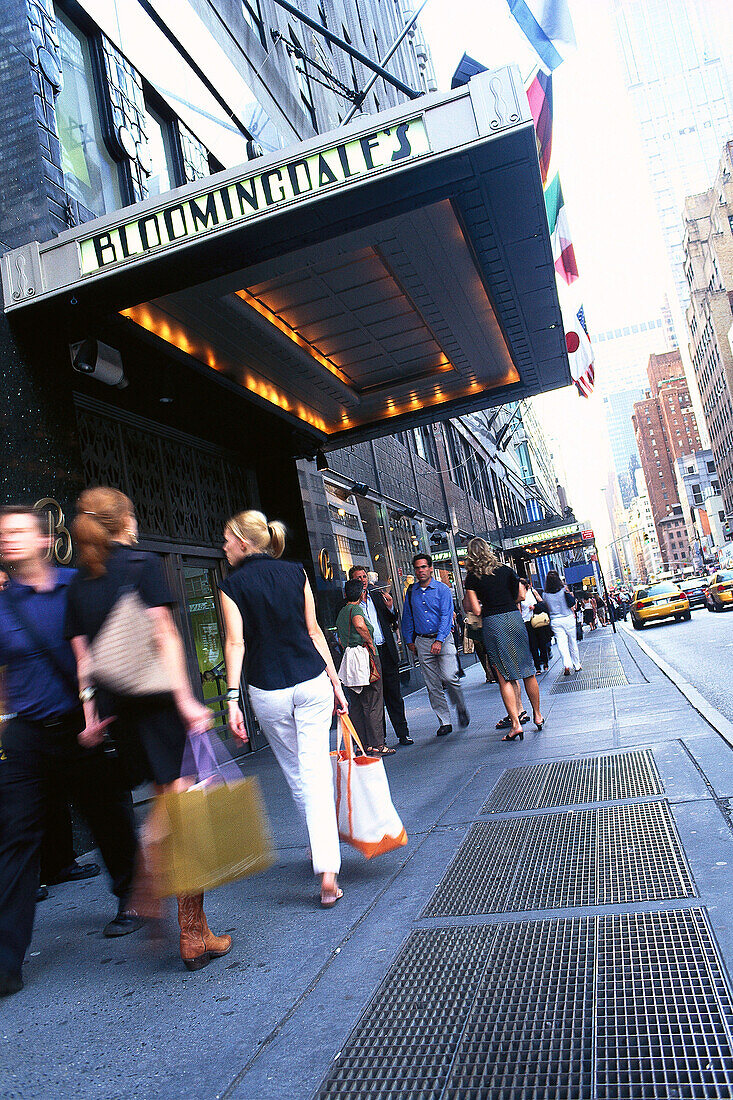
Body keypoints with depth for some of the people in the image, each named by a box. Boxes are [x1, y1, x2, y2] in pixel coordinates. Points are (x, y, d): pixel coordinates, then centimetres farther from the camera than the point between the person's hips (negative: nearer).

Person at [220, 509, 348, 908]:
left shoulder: (232, 586, -4)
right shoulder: (296, 573, 4)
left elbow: (236, 643, -12)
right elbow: (314, 631, 3)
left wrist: (232, 700, -12)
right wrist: (335, 682, 7)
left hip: (268, 692, -1)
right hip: (312, 682, 1)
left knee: (296, 773, 18)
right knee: (316, 771, 1)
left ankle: (318, 843, 36)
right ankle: (327, 871, -5)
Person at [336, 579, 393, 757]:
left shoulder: (341, 613, 15)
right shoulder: (356, 609, -11)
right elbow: (359, 625, -31)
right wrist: (370, 641, -19)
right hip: (366, 656, -8)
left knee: (355, 705, 11)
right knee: (373, 704, -1)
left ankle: (362, 745, 16)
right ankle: (376, 745, 1)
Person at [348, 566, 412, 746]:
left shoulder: (378, 596, 11)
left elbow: (392, 622, 14)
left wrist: (390, 607, -4)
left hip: (386, 651, 3)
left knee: (394, 696, 7)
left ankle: (403, 733, 16)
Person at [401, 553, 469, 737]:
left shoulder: (442, 589, -3)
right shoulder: (411, 591, 8)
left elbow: (446, 616, -10)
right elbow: (407, 618, 17)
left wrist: (439, 640, -19)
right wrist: (409, 640, 13)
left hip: (444, 639, -3)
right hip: (422, 642, 3)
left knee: (449, 678, -15)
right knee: (433, 685, 2)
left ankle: (461, 708, 13)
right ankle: (444, 722, 11)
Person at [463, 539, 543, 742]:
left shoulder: (472, 578, -3)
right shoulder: (505, 570, 5)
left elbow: (476, 610, -6)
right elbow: (521, 595, 10)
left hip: (492, 624, -3)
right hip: (513, 618, 3)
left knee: (504, 677, 2)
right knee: (528, 671, 13)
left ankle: (516, 724, -2)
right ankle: (537, 716, 26)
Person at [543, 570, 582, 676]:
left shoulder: (545, 594, -3)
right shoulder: (563, 590, -9)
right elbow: (571, 604, -9)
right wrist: (571, 594, 0)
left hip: (555, 621, 1)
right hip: (568, 618, -1)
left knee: (561, 643, -2)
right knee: (572, 641, 12)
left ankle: (567, 665, -21)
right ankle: (577, 665, 22)